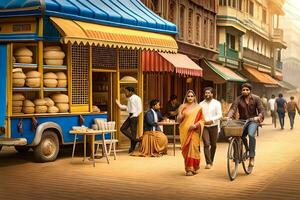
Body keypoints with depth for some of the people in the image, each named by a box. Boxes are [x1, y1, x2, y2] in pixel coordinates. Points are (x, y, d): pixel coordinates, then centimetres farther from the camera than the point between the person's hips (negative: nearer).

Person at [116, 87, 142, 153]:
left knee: (133, 131, -3)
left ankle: (132, 148, 7)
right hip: (130, 116, 9)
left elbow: (139, 109, -13)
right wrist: (119, 105, 14)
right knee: (123, 128, 2)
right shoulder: (130, 99, 14)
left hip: (134, 116, -9)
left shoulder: (137, 98, -11)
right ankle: (135, 140, 7)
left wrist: (133, 116, -17)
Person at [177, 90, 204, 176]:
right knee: (186, 149, 3)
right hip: (184, 131, 2)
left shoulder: (198, 107, 4)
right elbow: (179, 120, 11)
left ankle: (191, 169, -2)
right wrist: (180, 115, -11)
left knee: (192, 148, -9)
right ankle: (188, 168, 16)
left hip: (194, 132, -2)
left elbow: (202, 120, 2)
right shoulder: (182, 107, 9)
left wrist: (195, 125, -14)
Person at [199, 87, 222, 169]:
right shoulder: (201, 104, 8)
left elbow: (219, 115, -7)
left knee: (213, 145, 8)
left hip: (214, 126, 0)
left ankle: (211, 161, 26)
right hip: (204, 127, 0)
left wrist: (212, 120, -20)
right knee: (206, 144, -11)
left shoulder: (216, 103, 2)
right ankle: (208, 163, -11)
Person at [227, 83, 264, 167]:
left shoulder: (256, 98, 0)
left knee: (251, 134, -26)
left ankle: (252, 157, -22)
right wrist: (228, 117, -32)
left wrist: (259, 117, -26)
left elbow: (261, 110, -5)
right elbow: (233, 108, -13)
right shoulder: (238, 99, -1)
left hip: (253, 121, -2)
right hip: (242, 121, 2)